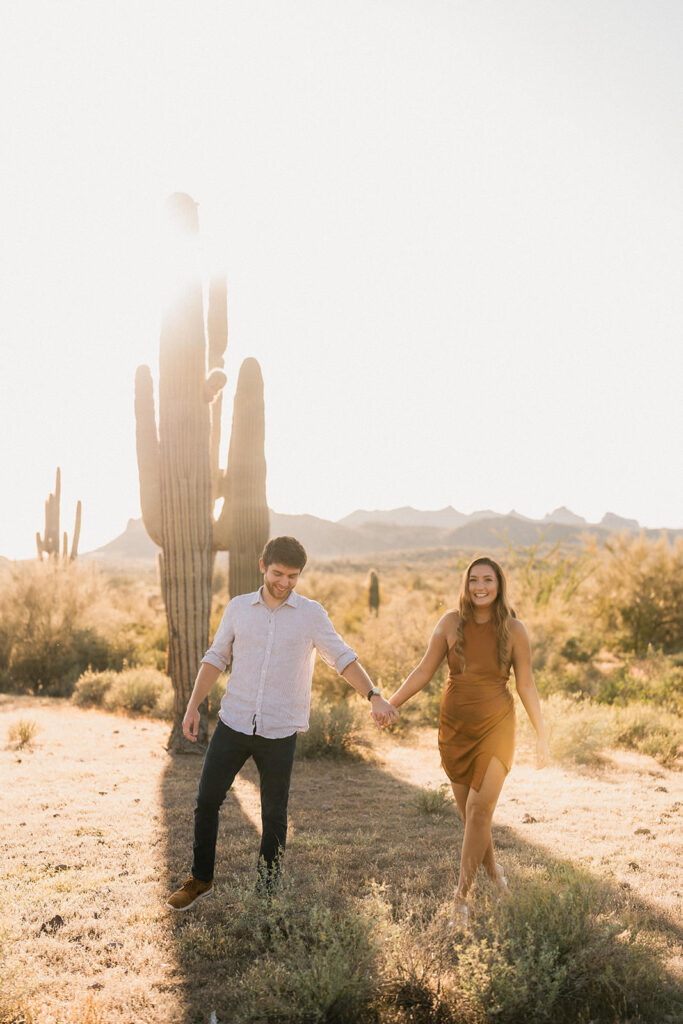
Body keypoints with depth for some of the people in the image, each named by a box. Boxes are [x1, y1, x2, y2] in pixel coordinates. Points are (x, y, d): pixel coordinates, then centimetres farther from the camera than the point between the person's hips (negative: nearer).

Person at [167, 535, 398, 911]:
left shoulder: (310, 614, -2)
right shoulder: (238, 608, 4)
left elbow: (343, 658, -4)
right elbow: (216, 658, 11)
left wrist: (374, 696, -17)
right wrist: (193, 706, 5)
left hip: (280, 732, -2)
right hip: (233, 723, 2)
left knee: (274, 815, 8)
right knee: (207, 801, 6)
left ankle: (267, 890, 25)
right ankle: (200, 879, 26)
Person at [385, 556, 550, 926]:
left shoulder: (513, 630, -7)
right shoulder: (451, 623, -5)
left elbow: (526, 686, 0)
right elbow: (424, 671, -1)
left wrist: (542, 735, 2)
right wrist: (389, 704, -9)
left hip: (495, 727, -2)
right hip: (455, 727, 2)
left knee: (479, 808, -11)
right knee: (469, 811, 10)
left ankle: (461, 895, -1)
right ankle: (492, 868, 38)